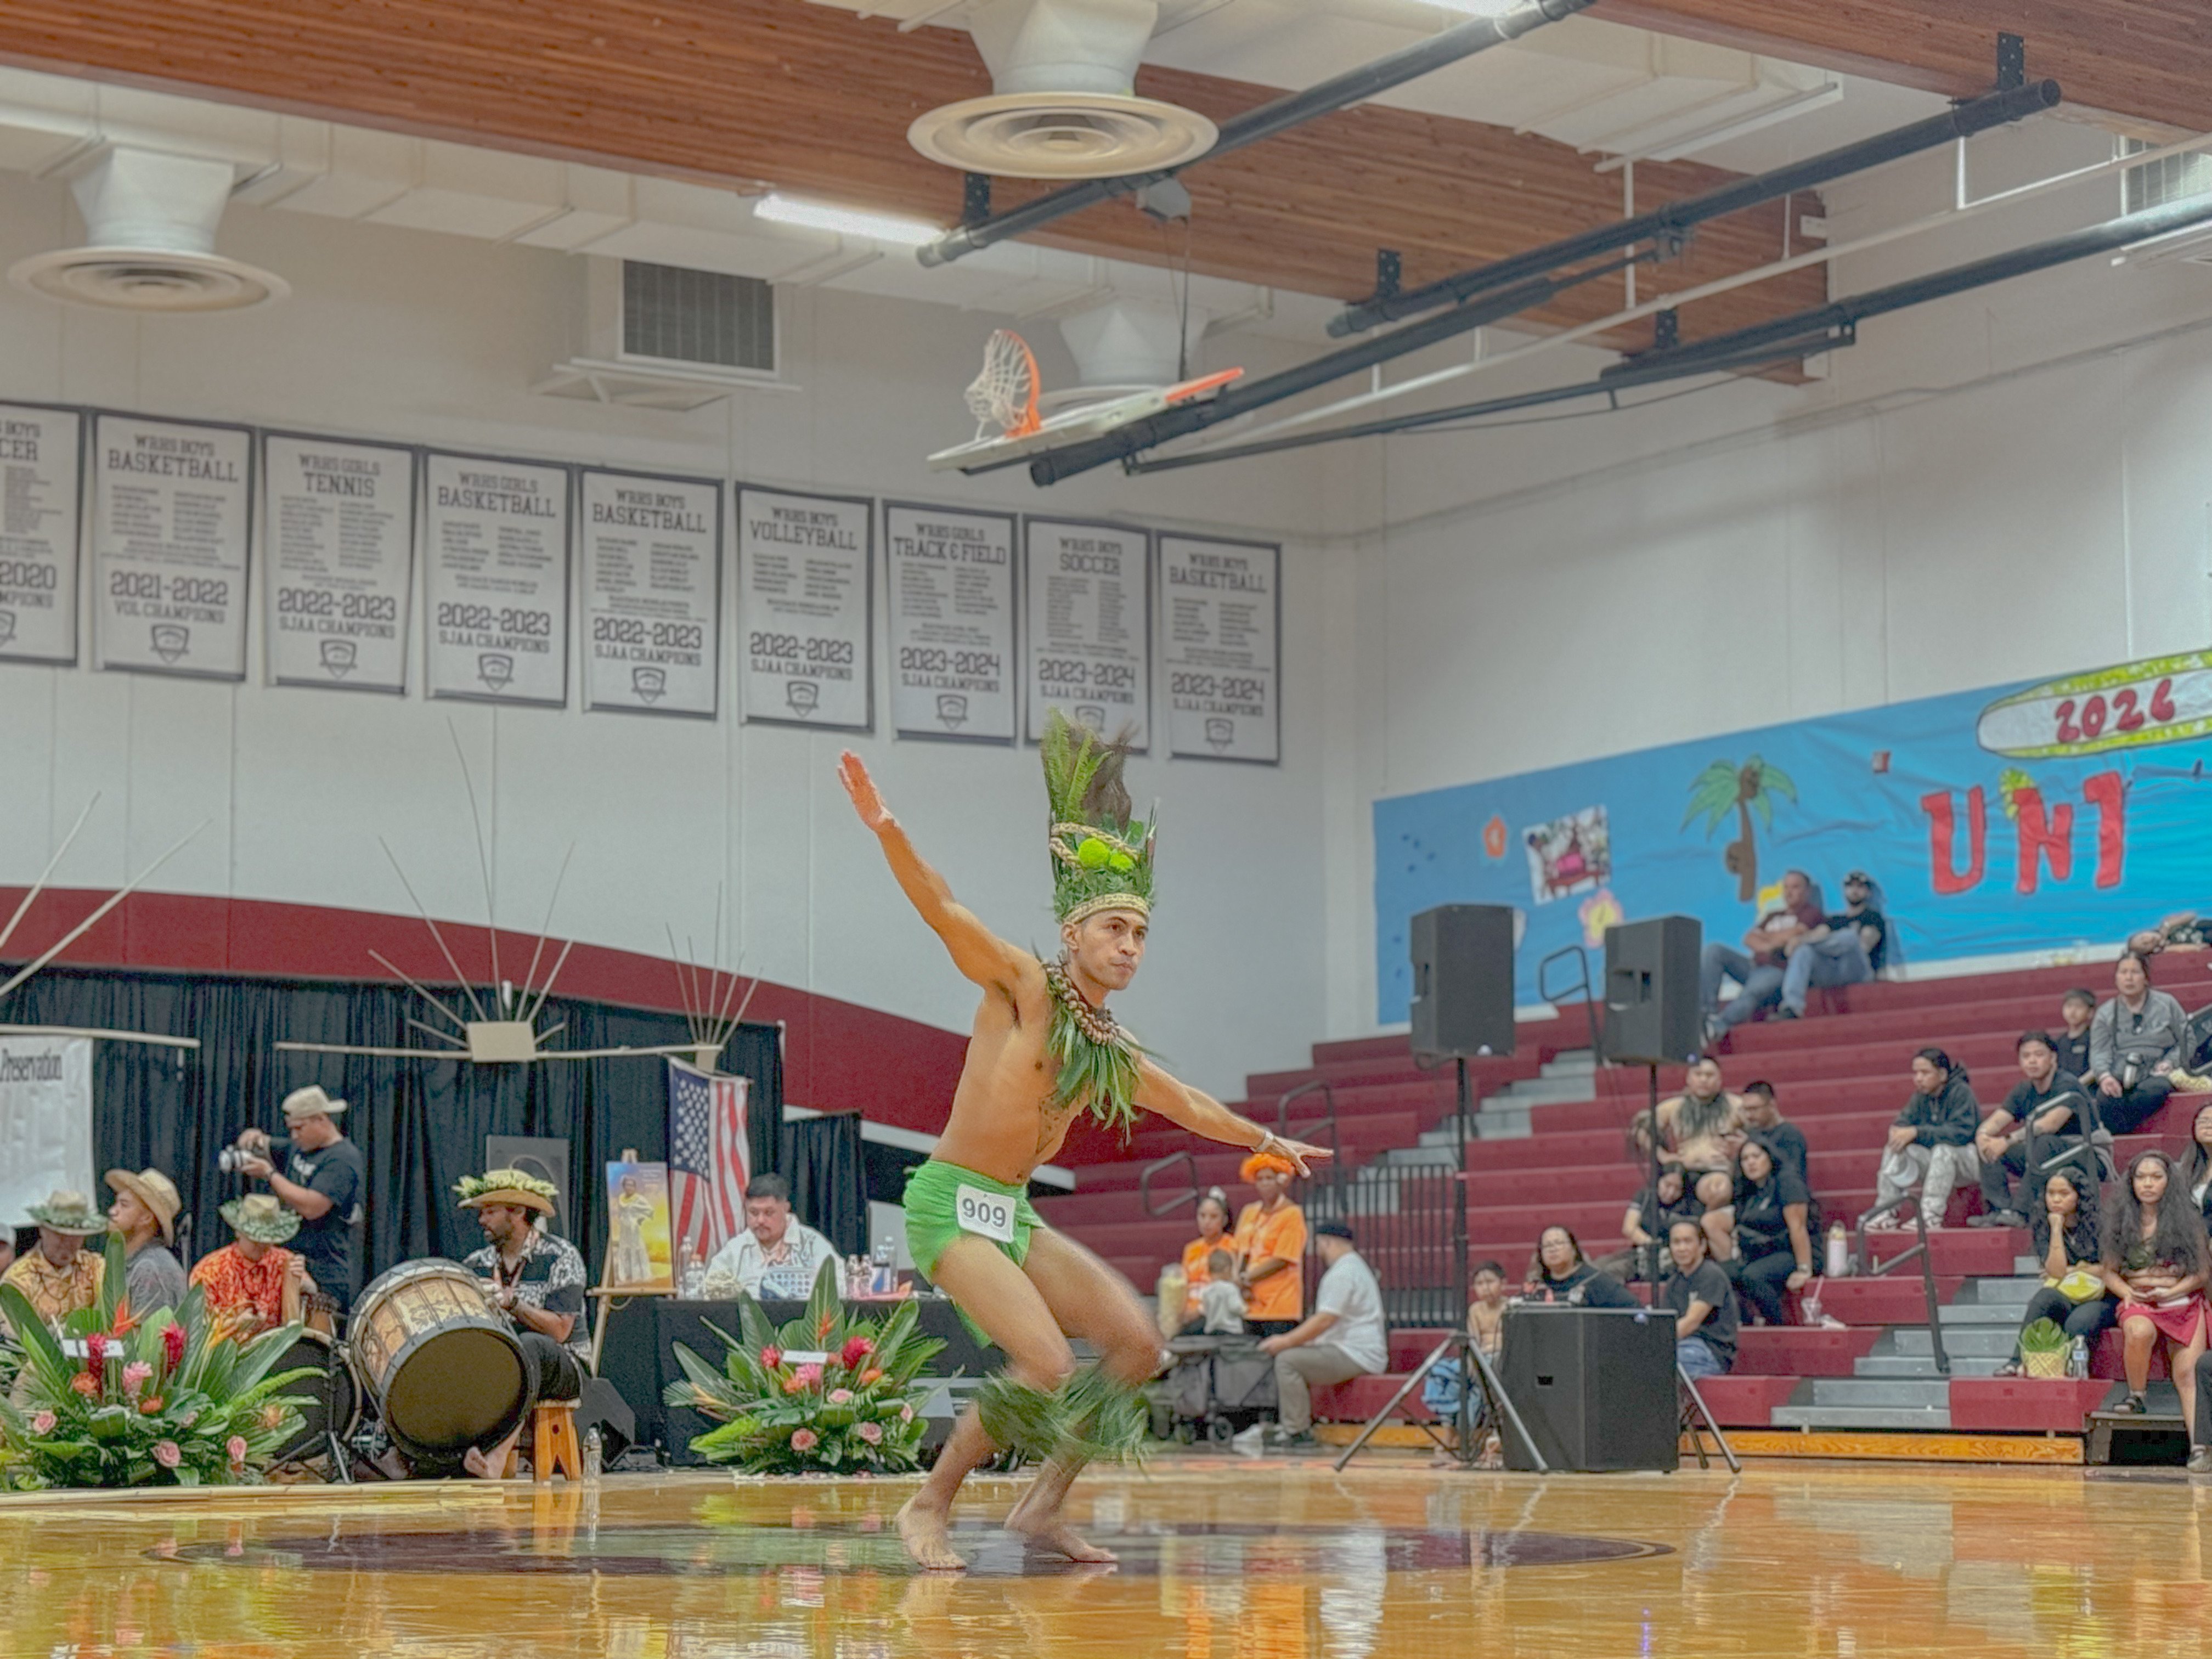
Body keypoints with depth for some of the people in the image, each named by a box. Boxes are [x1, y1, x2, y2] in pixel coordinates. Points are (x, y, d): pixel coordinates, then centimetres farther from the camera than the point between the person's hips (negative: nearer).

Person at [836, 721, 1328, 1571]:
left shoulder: (1113, 1053, 12)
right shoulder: (1022, 984, -7)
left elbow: (1187, 1103, 31)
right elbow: (941, 908, -21)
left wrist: (1268, 1141, 44)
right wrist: (884, 827, -36)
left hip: (1016, 1216, 8)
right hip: (951, 1204, -8)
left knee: (1136, 1342, -1)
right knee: (1047, 1364, -21)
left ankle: (1043, 1506, 7)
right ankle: (928, 1507, -5)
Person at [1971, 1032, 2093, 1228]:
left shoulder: (2068, 1085, -12)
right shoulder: (2024, 1091, 10)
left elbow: (2052, 1124, -27)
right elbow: (1996, 1121, 0)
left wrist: (2009, 1140, -32)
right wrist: (1982, 1135, -25)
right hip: (2039, 1160, 7)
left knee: (2043, 1142, -37)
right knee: (1990, 1147, -8)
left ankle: (2021, 1211, -37)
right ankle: (2000, 1210, -21)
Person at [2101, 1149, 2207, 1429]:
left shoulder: (2187, 1220, 6)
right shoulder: (2121, 1222, 11)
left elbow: (2201, 1274, 4)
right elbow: (2109, 1272, 12)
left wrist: (2169, 1292, -11)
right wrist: (2127, 1293, -9)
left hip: (2183, 1302, 0)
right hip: (2139, 1303, 0)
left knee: (2188, 1376, -18)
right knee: (2139, 1331, -36)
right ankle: (2136, 1396, -15)